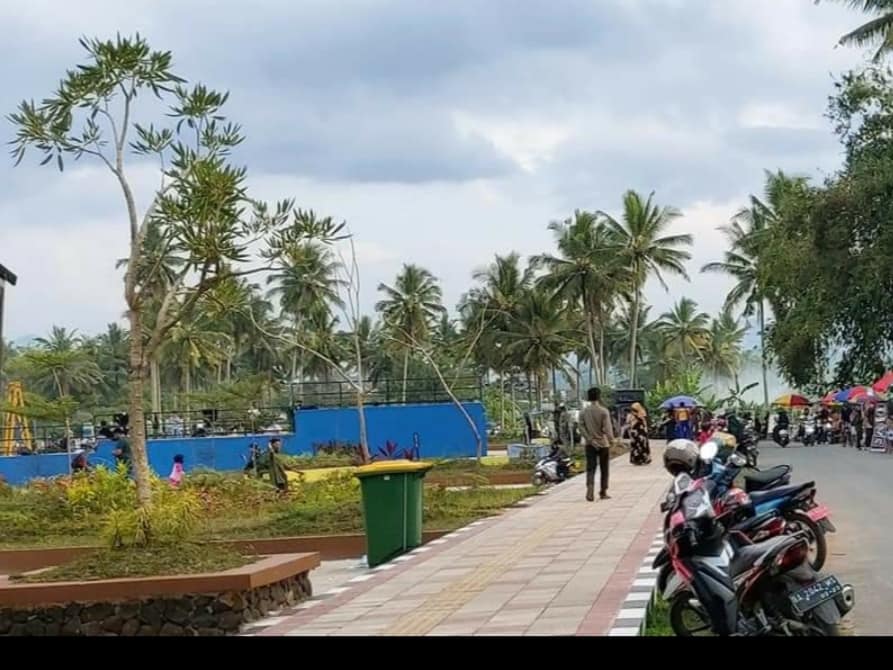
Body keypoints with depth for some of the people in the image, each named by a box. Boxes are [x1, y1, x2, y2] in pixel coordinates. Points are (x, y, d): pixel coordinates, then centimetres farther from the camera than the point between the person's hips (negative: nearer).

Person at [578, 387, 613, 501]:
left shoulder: (584, 412, 1)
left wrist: (590, 439, -7)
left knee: (590, 468, 1)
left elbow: (581, 427, -6)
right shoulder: (603, 411, -10)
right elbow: (607, 428, -15)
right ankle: (603, 493, 17)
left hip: (590, 444, 3)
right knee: (604, 469, 11)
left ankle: (590, 490, -19)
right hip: (603, 443, -2)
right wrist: (611, 439, -4)